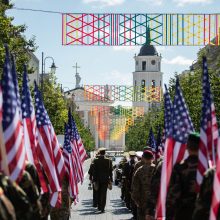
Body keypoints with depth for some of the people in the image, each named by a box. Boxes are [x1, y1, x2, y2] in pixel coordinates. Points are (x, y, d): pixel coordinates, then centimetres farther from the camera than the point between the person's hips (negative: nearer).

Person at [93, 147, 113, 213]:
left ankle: (99, 207, 23)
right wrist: (111, 179, 5)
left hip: (98, 179, 1)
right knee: (104, 194, 1)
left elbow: (94, 171, -3)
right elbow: (110, 171, -3)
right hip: (105, 179, -1)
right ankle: (102, 208, -5)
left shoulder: (95, 161, -6)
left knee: (99, 193, 17)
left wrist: (95, 180, 2)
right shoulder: (108, 161, -7)